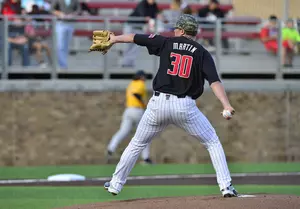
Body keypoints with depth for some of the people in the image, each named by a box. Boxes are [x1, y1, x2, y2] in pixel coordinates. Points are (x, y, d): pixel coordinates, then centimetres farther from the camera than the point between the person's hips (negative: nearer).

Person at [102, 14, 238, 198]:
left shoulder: (166, 43, 7)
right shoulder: (202, 52, 3)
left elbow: (135, 38, 17)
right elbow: (214, 81, -11)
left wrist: (115, 38, 35)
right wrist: (226, 105, -20)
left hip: (158, 103, 1)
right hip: (185, 106, -1)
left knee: (137, 143, 19)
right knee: (213, 142, 12)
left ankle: (116, 184, 25)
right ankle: (226, 186, 0)